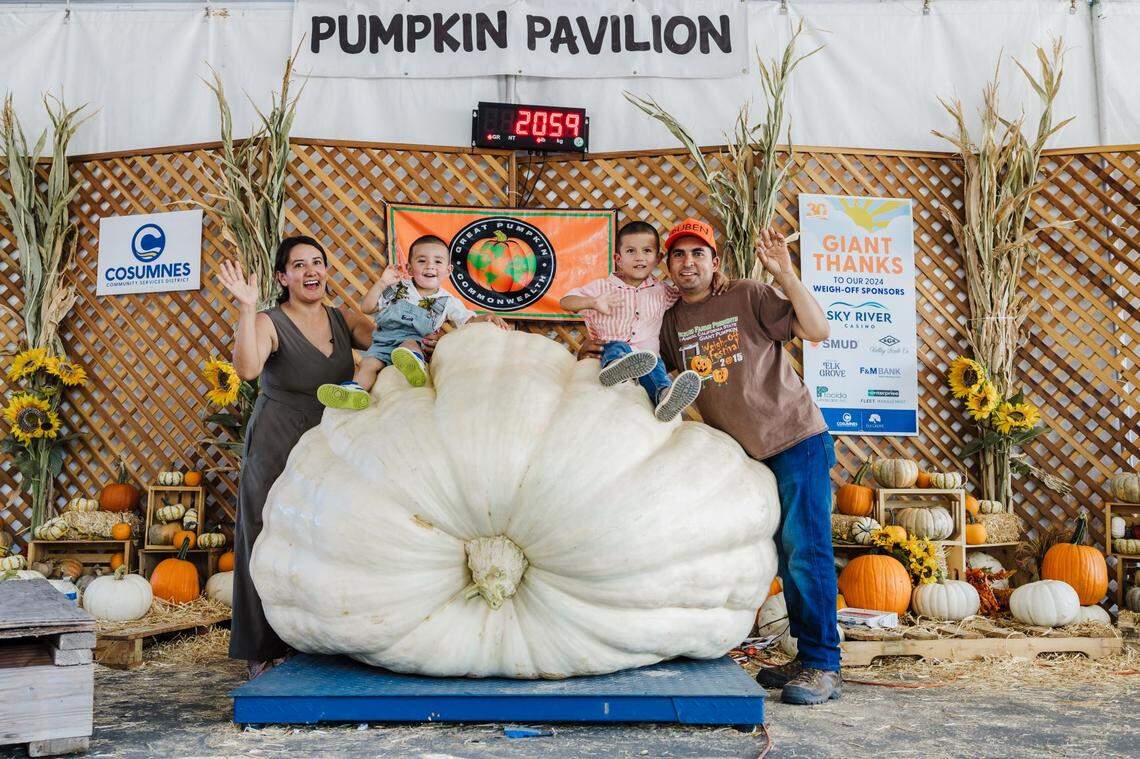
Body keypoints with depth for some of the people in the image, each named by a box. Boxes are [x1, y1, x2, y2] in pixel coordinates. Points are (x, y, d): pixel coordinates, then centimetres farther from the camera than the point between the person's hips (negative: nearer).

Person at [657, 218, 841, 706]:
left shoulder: (748, 296, -9)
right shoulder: (672, 321, 6)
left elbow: (817, 330, -16)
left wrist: (784, 273, -23)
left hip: (797, 438, -6)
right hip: (745, 453, 6)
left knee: (806, 549, -8)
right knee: (785, 552, 12)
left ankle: (823, 666, -1)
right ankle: (806, 657, 21)